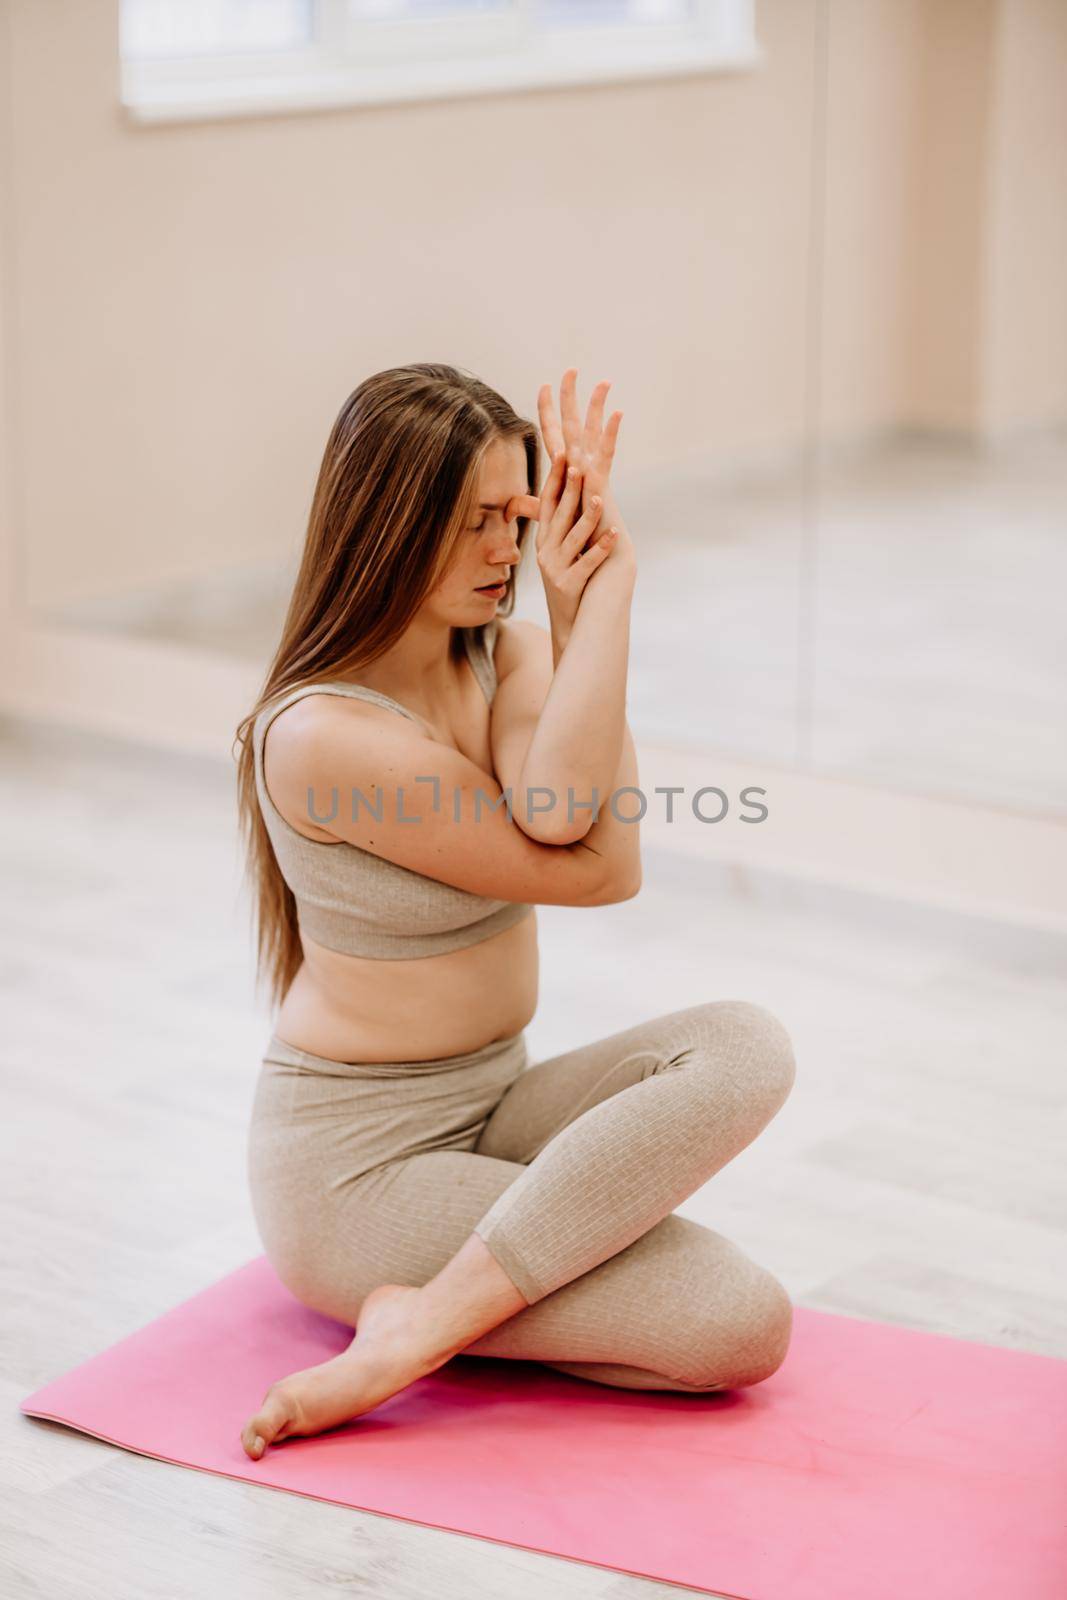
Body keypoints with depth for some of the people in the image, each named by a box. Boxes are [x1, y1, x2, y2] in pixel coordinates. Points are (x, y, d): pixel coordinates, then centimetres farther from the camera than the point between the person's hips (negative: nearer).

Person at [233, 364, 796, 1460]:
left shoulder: (512, 655, 2)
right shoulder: (320, 737, -21)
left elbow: (560, 812, -22)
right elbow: (600, 870, -21)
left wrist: (578, 605, -23)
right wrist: (601, 597, -20)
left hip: (493, 1104, 8)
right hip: (355, 1161, -8)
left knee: (746, 1047, -21)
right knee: (743, 1325, -18)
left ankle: (434, 1312, -13)